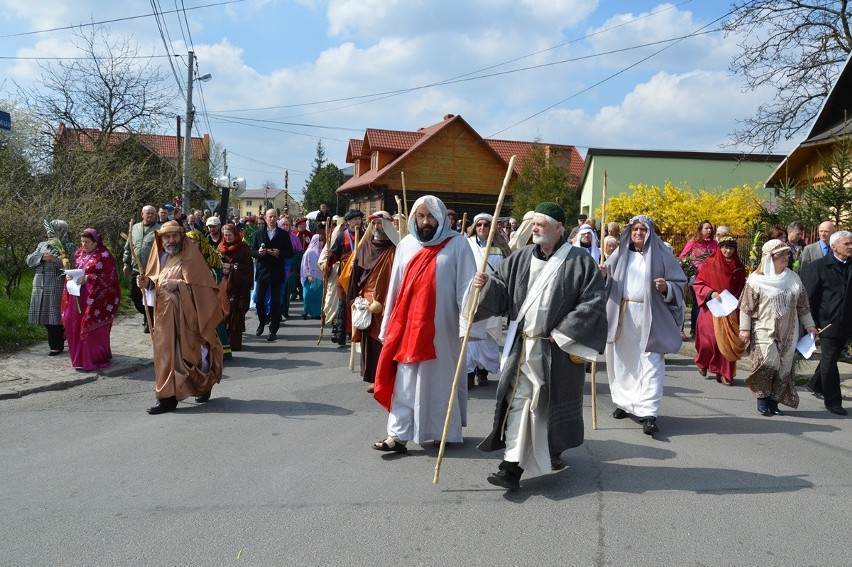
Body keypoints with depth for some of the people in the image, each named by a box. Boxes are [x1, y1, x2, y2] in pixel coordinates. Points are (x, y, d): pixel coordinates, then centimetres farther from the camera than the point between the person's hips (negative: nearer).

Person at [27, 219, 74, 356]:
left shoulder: (68, 246, 1)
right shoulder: (42, 245, 18)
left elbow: (69, 265, -12)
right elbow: (29, 260, 7)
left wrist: (56, 259, -29)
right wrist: (42, 257, -12)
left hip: (56, 285, -6)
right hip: (40, 285, 6)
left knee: (54, 314, -5)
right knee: (45, 315, 6)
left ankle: (57, 346, 6)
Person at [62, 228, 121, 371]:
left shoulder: (104, 255, -10)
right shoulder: (79, 253, 13)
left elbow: (108, 278, -14)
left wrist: (87, 279, -20)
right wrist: (70, 275, 0)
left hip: (96, 299, -7)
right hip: (79, 297, 7)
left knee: (93, 328, -4)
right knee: (71, 323, 6)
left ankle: (95, 359, 8)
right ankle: (80, 357, 20)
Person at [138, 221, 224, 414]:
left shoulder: (190, 257, -8)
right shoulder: (160, 256, 11)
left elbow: (202, 285, -15)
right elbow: (155, 282, 19)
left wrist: (178, 285, -25)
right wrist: (147, 283, -3)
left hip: (185, 315, -6)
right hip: (165, 314, 6)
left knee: (183, 353, -3)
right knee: (166, 353, 8)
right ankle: (167, 397, 17)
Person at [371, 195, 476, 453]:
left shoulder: (456, 244, -3)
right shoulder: (406, 244, 8)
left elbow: (465, 287, -7)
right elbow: (395, 287, 10)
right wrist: (387, 326, 9)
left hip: (441, 326, -3)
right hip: (407, 324, 3)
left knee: (440, 379, 8)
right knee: (404, 382, 3)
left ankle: (446, 432, 22)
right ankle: (398, 435, 6)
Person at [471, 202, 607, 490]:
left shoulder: (579, 262, -5)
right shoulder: (521, 259, 9)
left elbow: (592, 304, -8)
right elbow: (501, 289, 9)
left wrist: (562, 334, -13)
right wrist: (485, 284, -14)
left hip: (558, 348, -3)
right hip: (522, 345, 3)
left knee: (552, 402, 10)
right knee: (518, 402, -2)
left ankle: (554, 452, 32)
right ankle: (512, 466, -1)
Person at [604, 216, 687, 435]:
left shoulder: (661, 254, 1)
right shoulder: (620, 253, 10)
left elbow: (680, 283, 4)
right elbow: (606, 280, 12)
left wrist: (666, 288, -18)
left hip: (650, 316, -3)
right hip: (621, 315, 4)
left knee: (650, 364, -8)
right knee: (622, 361, 10)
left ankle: (648, 413, -11)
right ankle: (624, 402, 25)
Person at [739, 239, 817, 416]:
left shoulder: (793, 278, 7)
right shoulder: (756, 279, -7)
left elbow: (802, 304, 15)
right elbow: (746, 306, -6)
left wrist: (809, 325, 14)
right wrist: (744, 328, -9)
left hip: (788, 333, 5)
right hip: (764, 331, -5)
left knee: (784, 367, 4)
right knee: (767, 363, -16)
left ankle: (774, 401, 17)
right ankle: (762, 398, 4)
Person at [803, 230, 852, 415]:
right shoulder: (819, 266, -7)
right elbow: (809, 296, -6)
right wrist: (812, 323, -9)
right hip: (828, 322, -5)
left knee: (831, 358, 18)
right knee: (829, 360, 1)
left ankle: (816, 385, 38)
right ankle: (832, 400, 8)